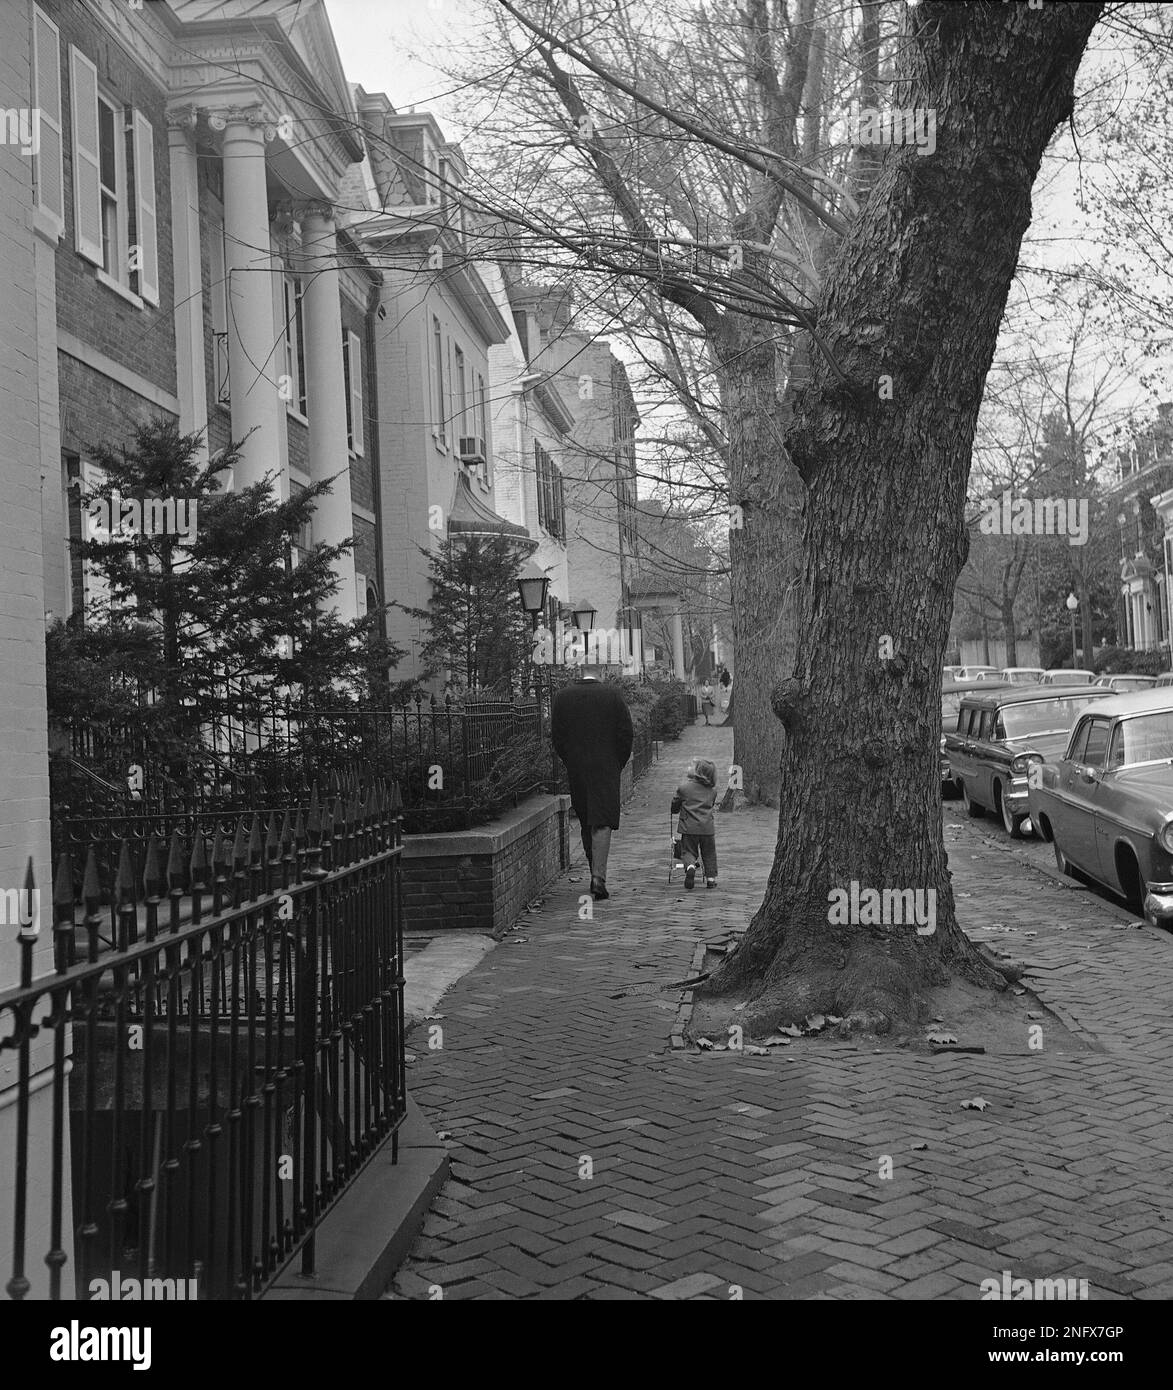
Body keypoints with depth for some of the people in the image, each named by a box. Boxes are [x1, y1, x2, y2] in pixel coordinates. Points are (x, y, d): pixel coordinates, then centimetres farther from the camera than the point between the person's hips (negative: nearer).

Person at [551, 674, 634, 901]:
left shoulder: (562, 697, 6)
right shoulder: (613, 695, 1)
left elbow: (556, 737, 2)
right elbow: (626, 734, -2)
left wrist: (571, 763, 9)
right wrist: (618, 765, 7)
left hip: (576, 771, 2)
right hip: (606, 769, -2)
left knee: (586, 824, 14)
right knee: (602, 822, -5)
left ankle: (597, 874, 21)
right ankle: (598, 876, -15)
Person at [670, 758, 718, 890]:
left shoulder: (683, 787, -4)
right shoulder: (713, 790, 5)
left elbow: (674, 806, 7)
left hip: (689, 826, -2)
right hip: (707, 827, 2)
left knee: (688, 851, 6)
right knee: (709, 853, 16)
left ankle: (690, 867, -23)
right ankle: (711, 878, 15)